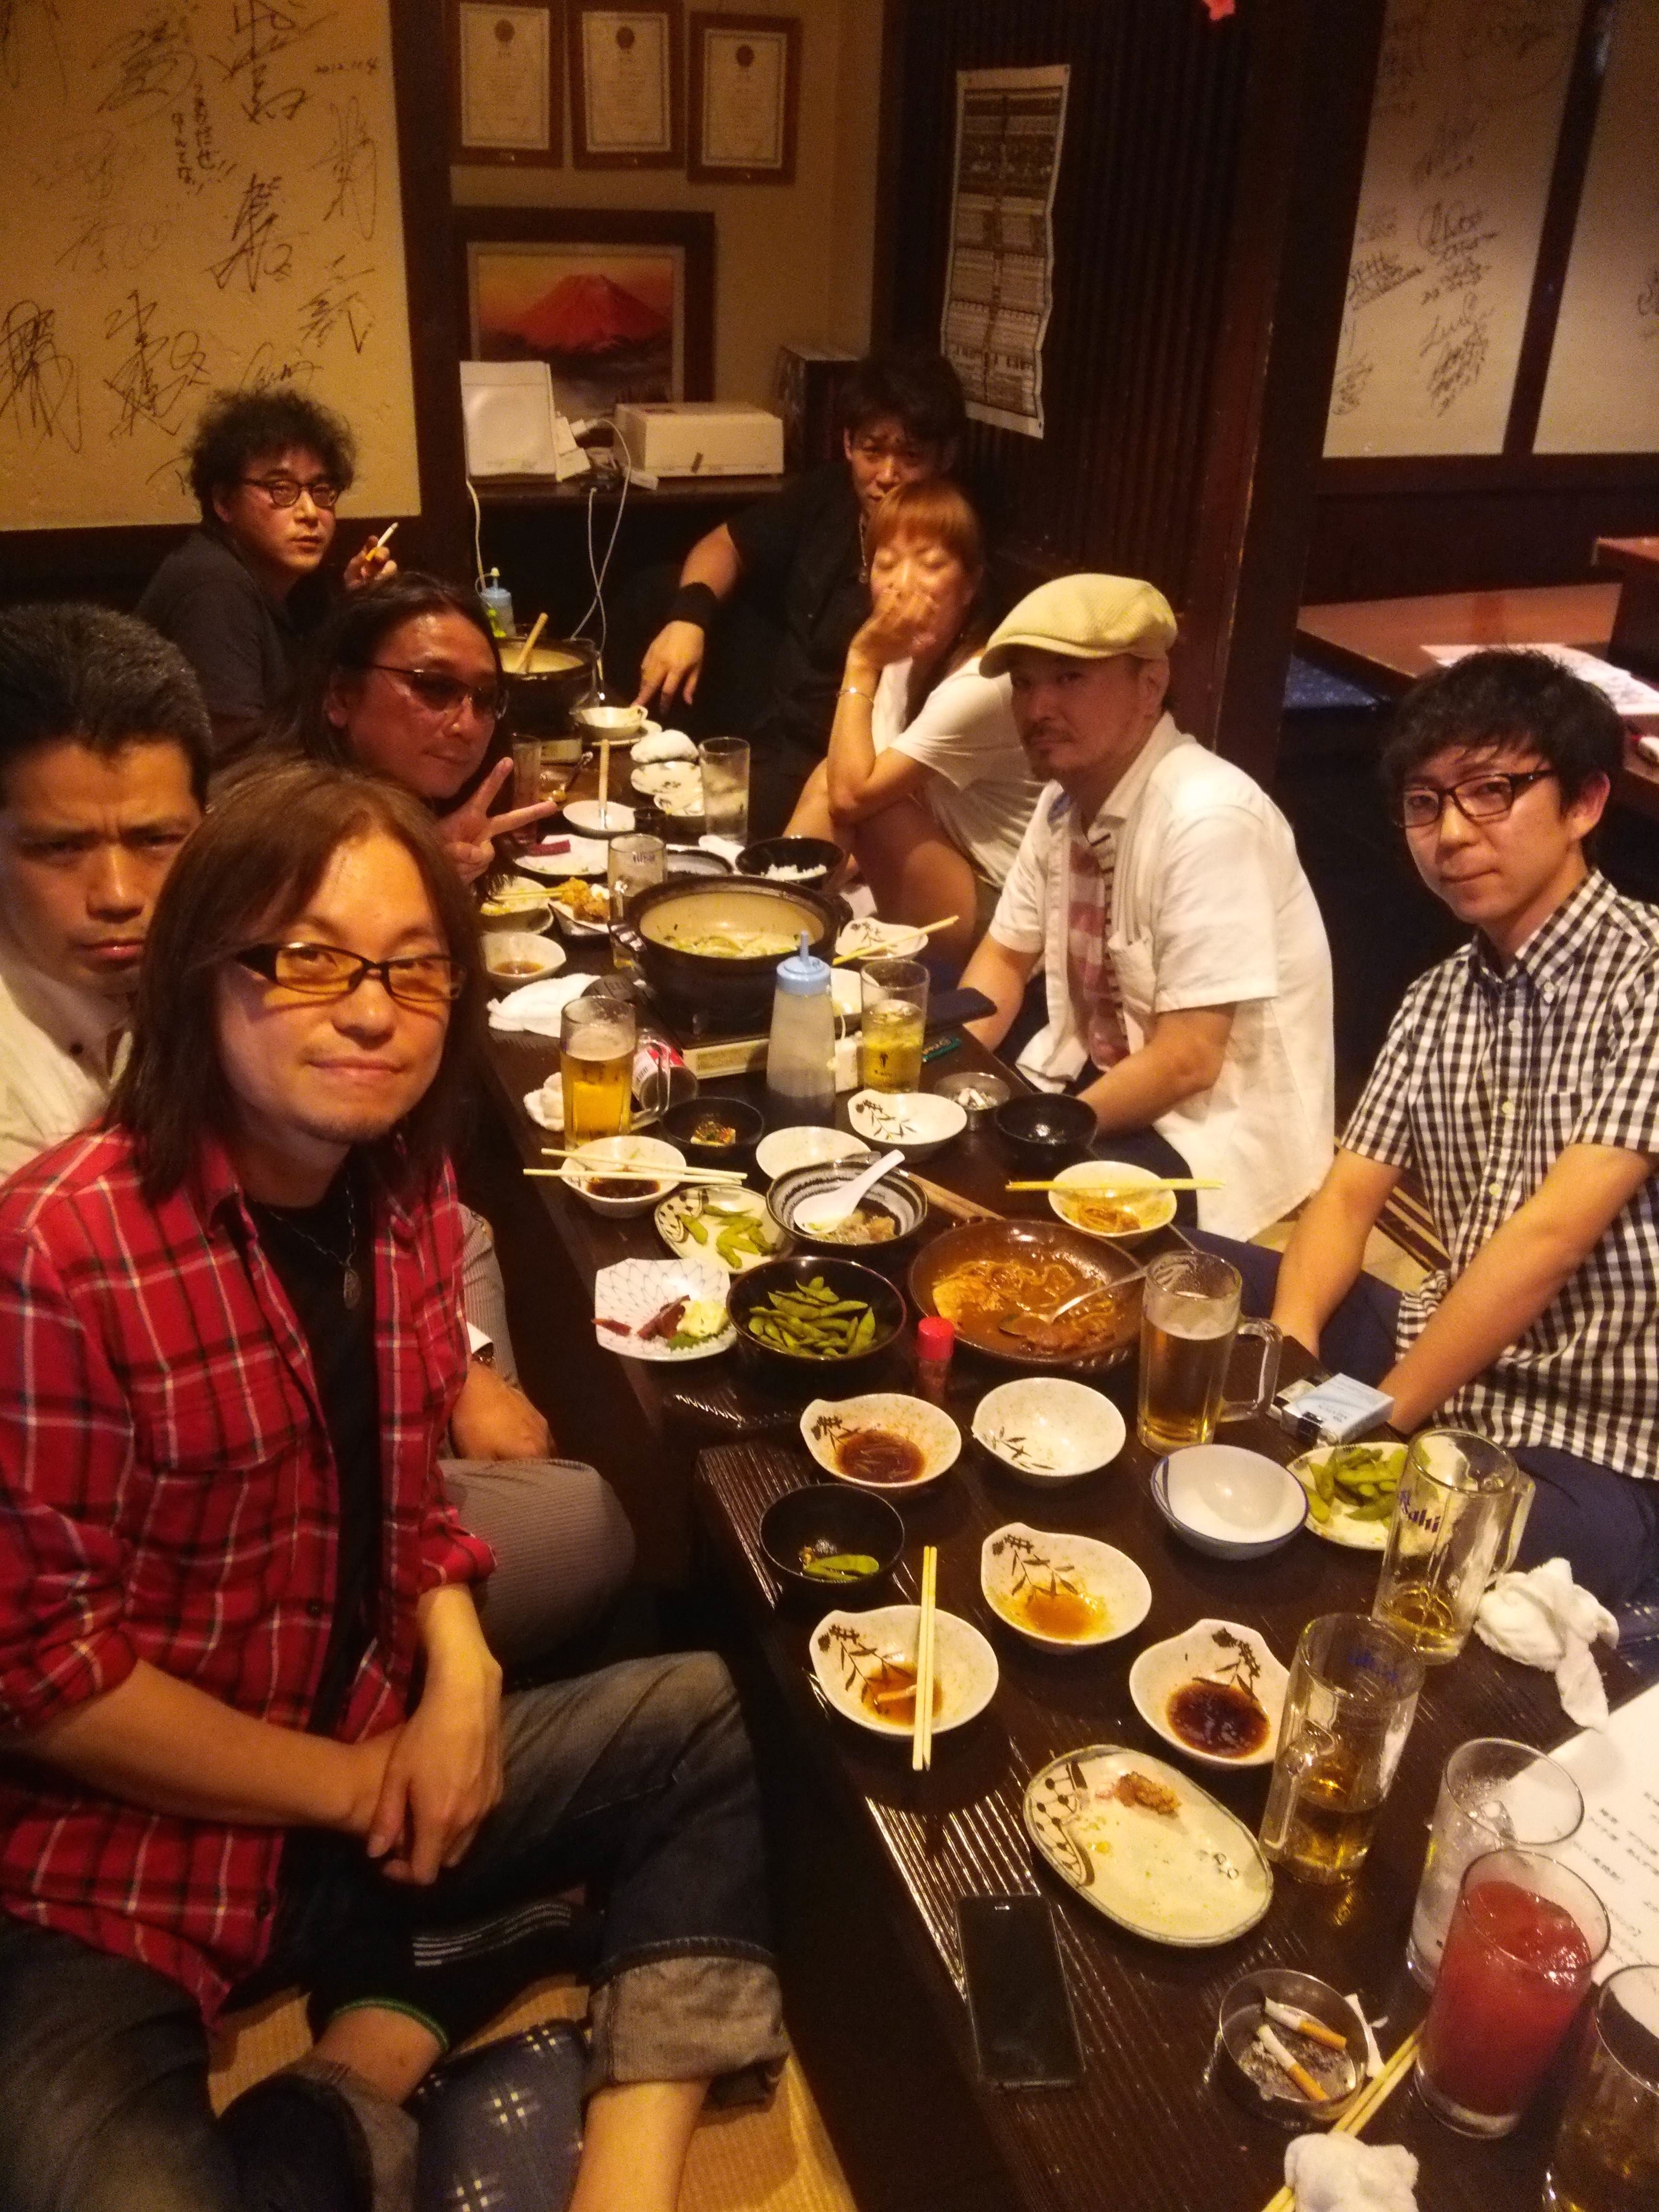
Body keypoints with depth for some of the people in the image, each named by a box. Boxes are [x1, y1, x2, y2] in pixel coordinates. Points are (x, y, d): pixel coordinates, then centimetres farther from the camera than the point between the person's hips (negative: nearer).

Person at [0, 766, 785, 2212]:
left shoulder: (407, 1193, -1)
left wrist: (459, 1678, -7)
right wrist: (348, 1783, -11)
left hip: (363, 1788, 7)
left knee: (715, 1719, 2)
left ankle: (366, 2070, -6)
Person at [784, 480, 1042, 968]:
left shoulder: (981, 684, -23)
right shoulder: (908, 654, 2)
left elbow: (852, 794, -25)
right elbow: (837, 780, 1)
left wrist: (861, 662, -20)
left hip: (997, 923, -8)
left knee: (856, 792, -20)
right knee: (827, 779, -9)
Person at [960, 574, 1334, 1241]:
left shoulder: (1208, 818, -25)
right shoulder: (1065, 798, 0)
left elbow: (1189, 1060, -25)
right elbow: (1006, 956, 12)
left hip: (1207, 1132, -7)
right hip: (1099, 1077, 7)